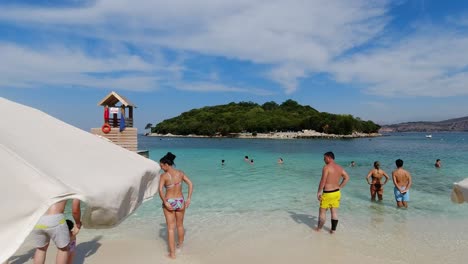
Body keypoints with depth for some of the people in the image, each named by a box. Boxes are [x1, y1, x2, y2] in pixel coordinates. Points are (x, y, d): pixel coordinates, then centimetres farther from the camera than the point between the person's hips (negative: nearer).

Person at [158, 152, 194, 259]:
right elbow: (190, 184, -4)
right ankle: (180, 245, 43)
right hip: (180, 202, 4)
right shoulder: (180, 173, -2)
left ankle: (172, 253, 8)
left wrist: (165, 202, -19)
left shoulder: (164, 176, -13)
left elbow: (160, 190, -25)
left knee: (171, 228, 6)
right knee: (180, 225, 23)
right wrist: (188, 199, -4)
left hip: (169, 203, -3)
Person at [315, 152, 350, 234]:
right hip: (337, 192, 7)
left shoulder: (326, 167, -17)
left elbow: (323, 181, -20)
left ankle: (319, 229, 18)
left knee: (322, 211, 7)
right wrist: (339, 187, 15)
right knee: (334, 212, 13)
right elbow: (347, 177, 14)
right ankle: (333, 229, 20)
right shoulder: (339, 167, 6)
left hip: (327, 193, -7)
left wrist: (319, 192, -12)